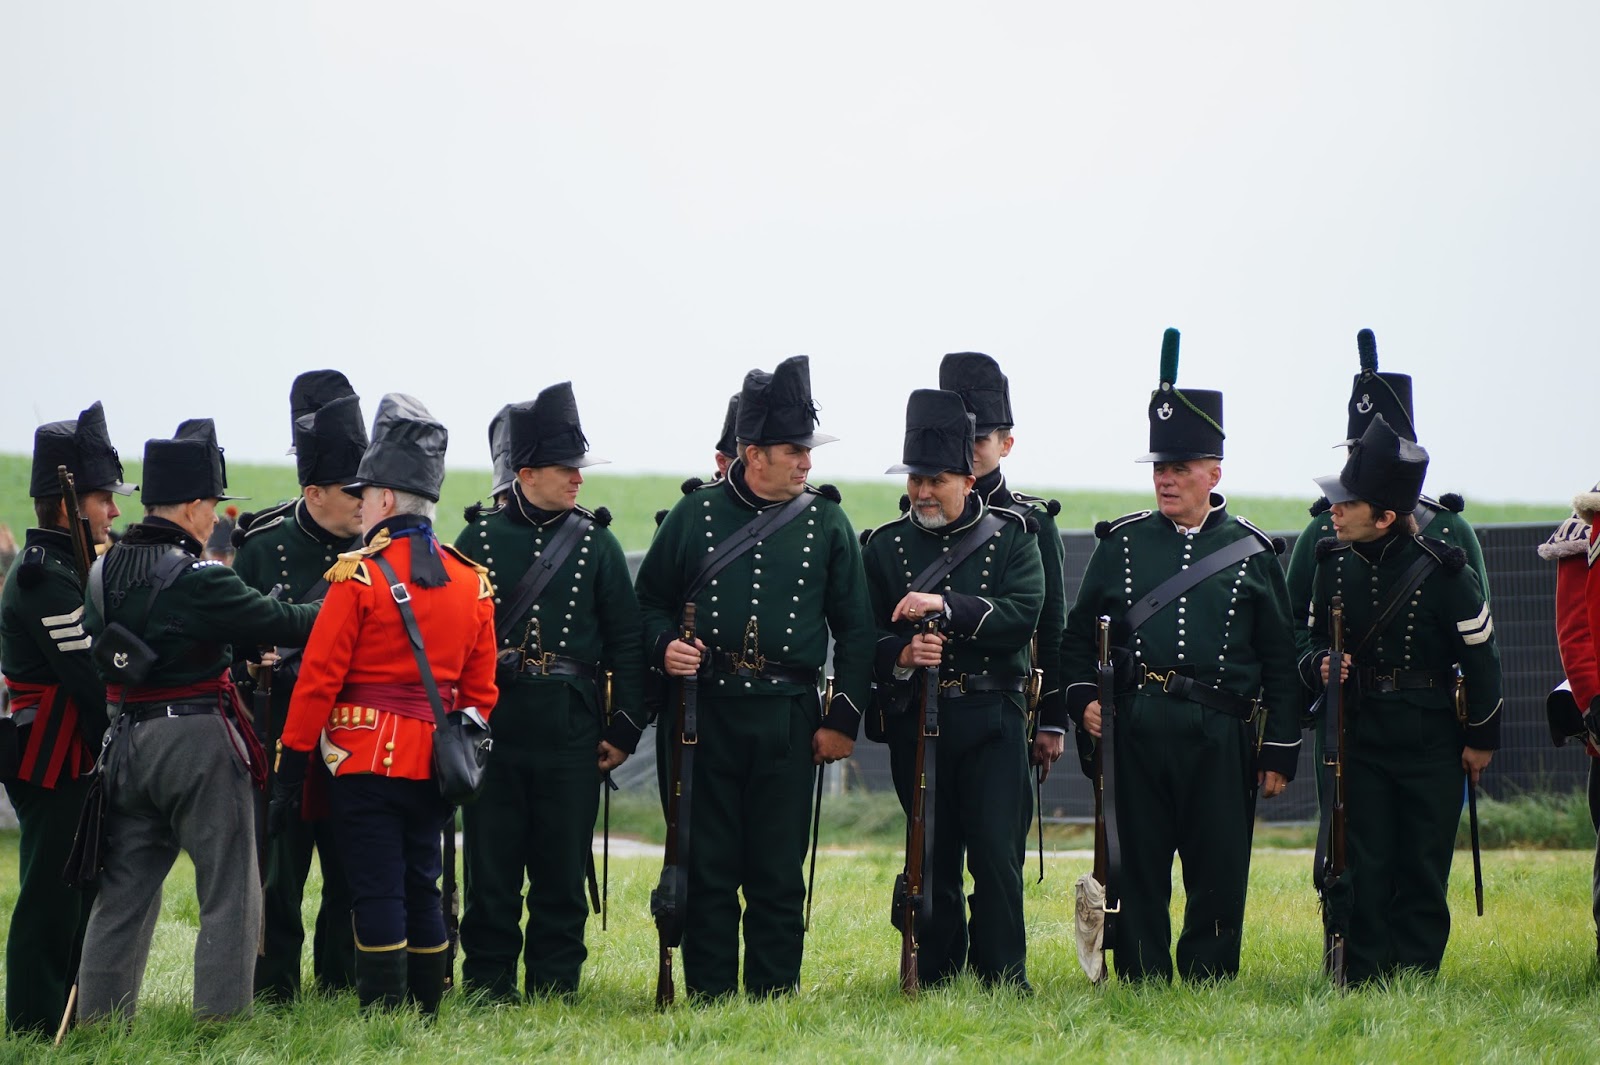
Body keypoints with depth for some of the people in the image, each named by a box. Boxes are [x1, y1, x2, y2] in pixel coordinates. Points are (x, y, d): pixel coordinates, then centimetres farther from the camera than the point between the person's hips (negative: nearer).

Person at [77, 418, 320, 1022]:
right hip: (198, 740, -7)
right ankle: (222, 1018, -1)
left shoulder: (104, 572, 6)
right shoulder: (196, 579, -16)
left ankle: (98, 1021, 12)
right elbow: (279, 622, -11)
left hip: (128, 740, 7)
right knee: (229, 892, 1)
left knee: (123, 892, 12)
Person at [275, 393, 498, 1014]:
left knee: (377, 897, -3)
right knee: (422, 892, 13)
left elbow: (318, 679, -11)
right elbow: (480, 690, 11)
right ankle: (427, 1017, 16)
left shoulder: (359, 575, -11)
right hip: (431, 767, 5)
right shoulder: (472, 581, 7)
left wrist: (289, 771, -7)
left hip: (365, 760, -5)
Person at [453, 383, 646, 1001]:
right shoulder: (478, 540, 4)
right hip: (492, 725, -1)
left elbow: (626, 642, 6)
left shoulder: (597, 543, 6)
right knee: (490, 869, 1)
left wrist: (624, 729, 0)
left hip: (572, 730, 1)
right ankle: (487, 993, 8)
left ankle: (554, 992, 10)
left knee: (563, 869, 3)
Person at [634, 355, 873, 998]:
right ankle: (708, 1001, 9)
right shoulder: (695, 515, 5)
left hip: (787, 718, 0)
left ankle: (773, 999, 9)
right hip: (703, 712, 0)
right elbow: (650, 600, 13)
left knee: (779, 872, 2)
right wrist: (664, 647, -8)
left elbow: (856, 630, 8)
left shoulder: (827, 524, 7)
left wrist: (844, 719, 2)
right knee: (706, 867, 3)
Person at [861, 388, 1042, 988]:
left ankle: (1004, 980, -3)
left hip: (993, 719, -2)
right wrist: (901, 656, -18)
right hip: (915, 722, 2)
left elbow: (1024, 616, -11)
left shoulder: (1012, 536, 4)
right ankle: (936, 979, 13)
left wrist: (946, 606, -21)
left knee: (996, 853, -8)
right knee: (933, 860, 5)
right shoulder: (885, 546, 8)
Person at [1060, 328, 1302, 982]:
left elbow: (1281, 662, 8)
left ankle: (1208, 986, 9)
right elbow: (1079, 633, 17)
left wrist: (1280, 753, 3)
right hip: (1136, 728, 1)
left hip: (1221, 733, -1)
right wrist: (1083, 698, 0)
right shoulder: (1122, 543, 11)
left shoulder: (1252, 553, 7)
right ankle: (1141, 984, 8)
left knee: (1217, 873, 0)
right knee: (1137, 869, 1)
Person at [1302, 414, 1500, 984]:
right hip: (1357, 734, 3)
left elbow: (1479, 655, -2)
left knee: (1422, 870, 1)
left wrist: (1481, 738, 1)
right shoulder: (1333, 564, 1)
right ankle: (1365, 983, 4)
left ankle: (1417, 977, 8)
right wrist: (1321, 665, -10)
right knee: (1363, 870, 0)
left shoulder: (1442, 569, -11)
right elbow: (1314, 642, 14)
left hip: (1430, 739, -3)